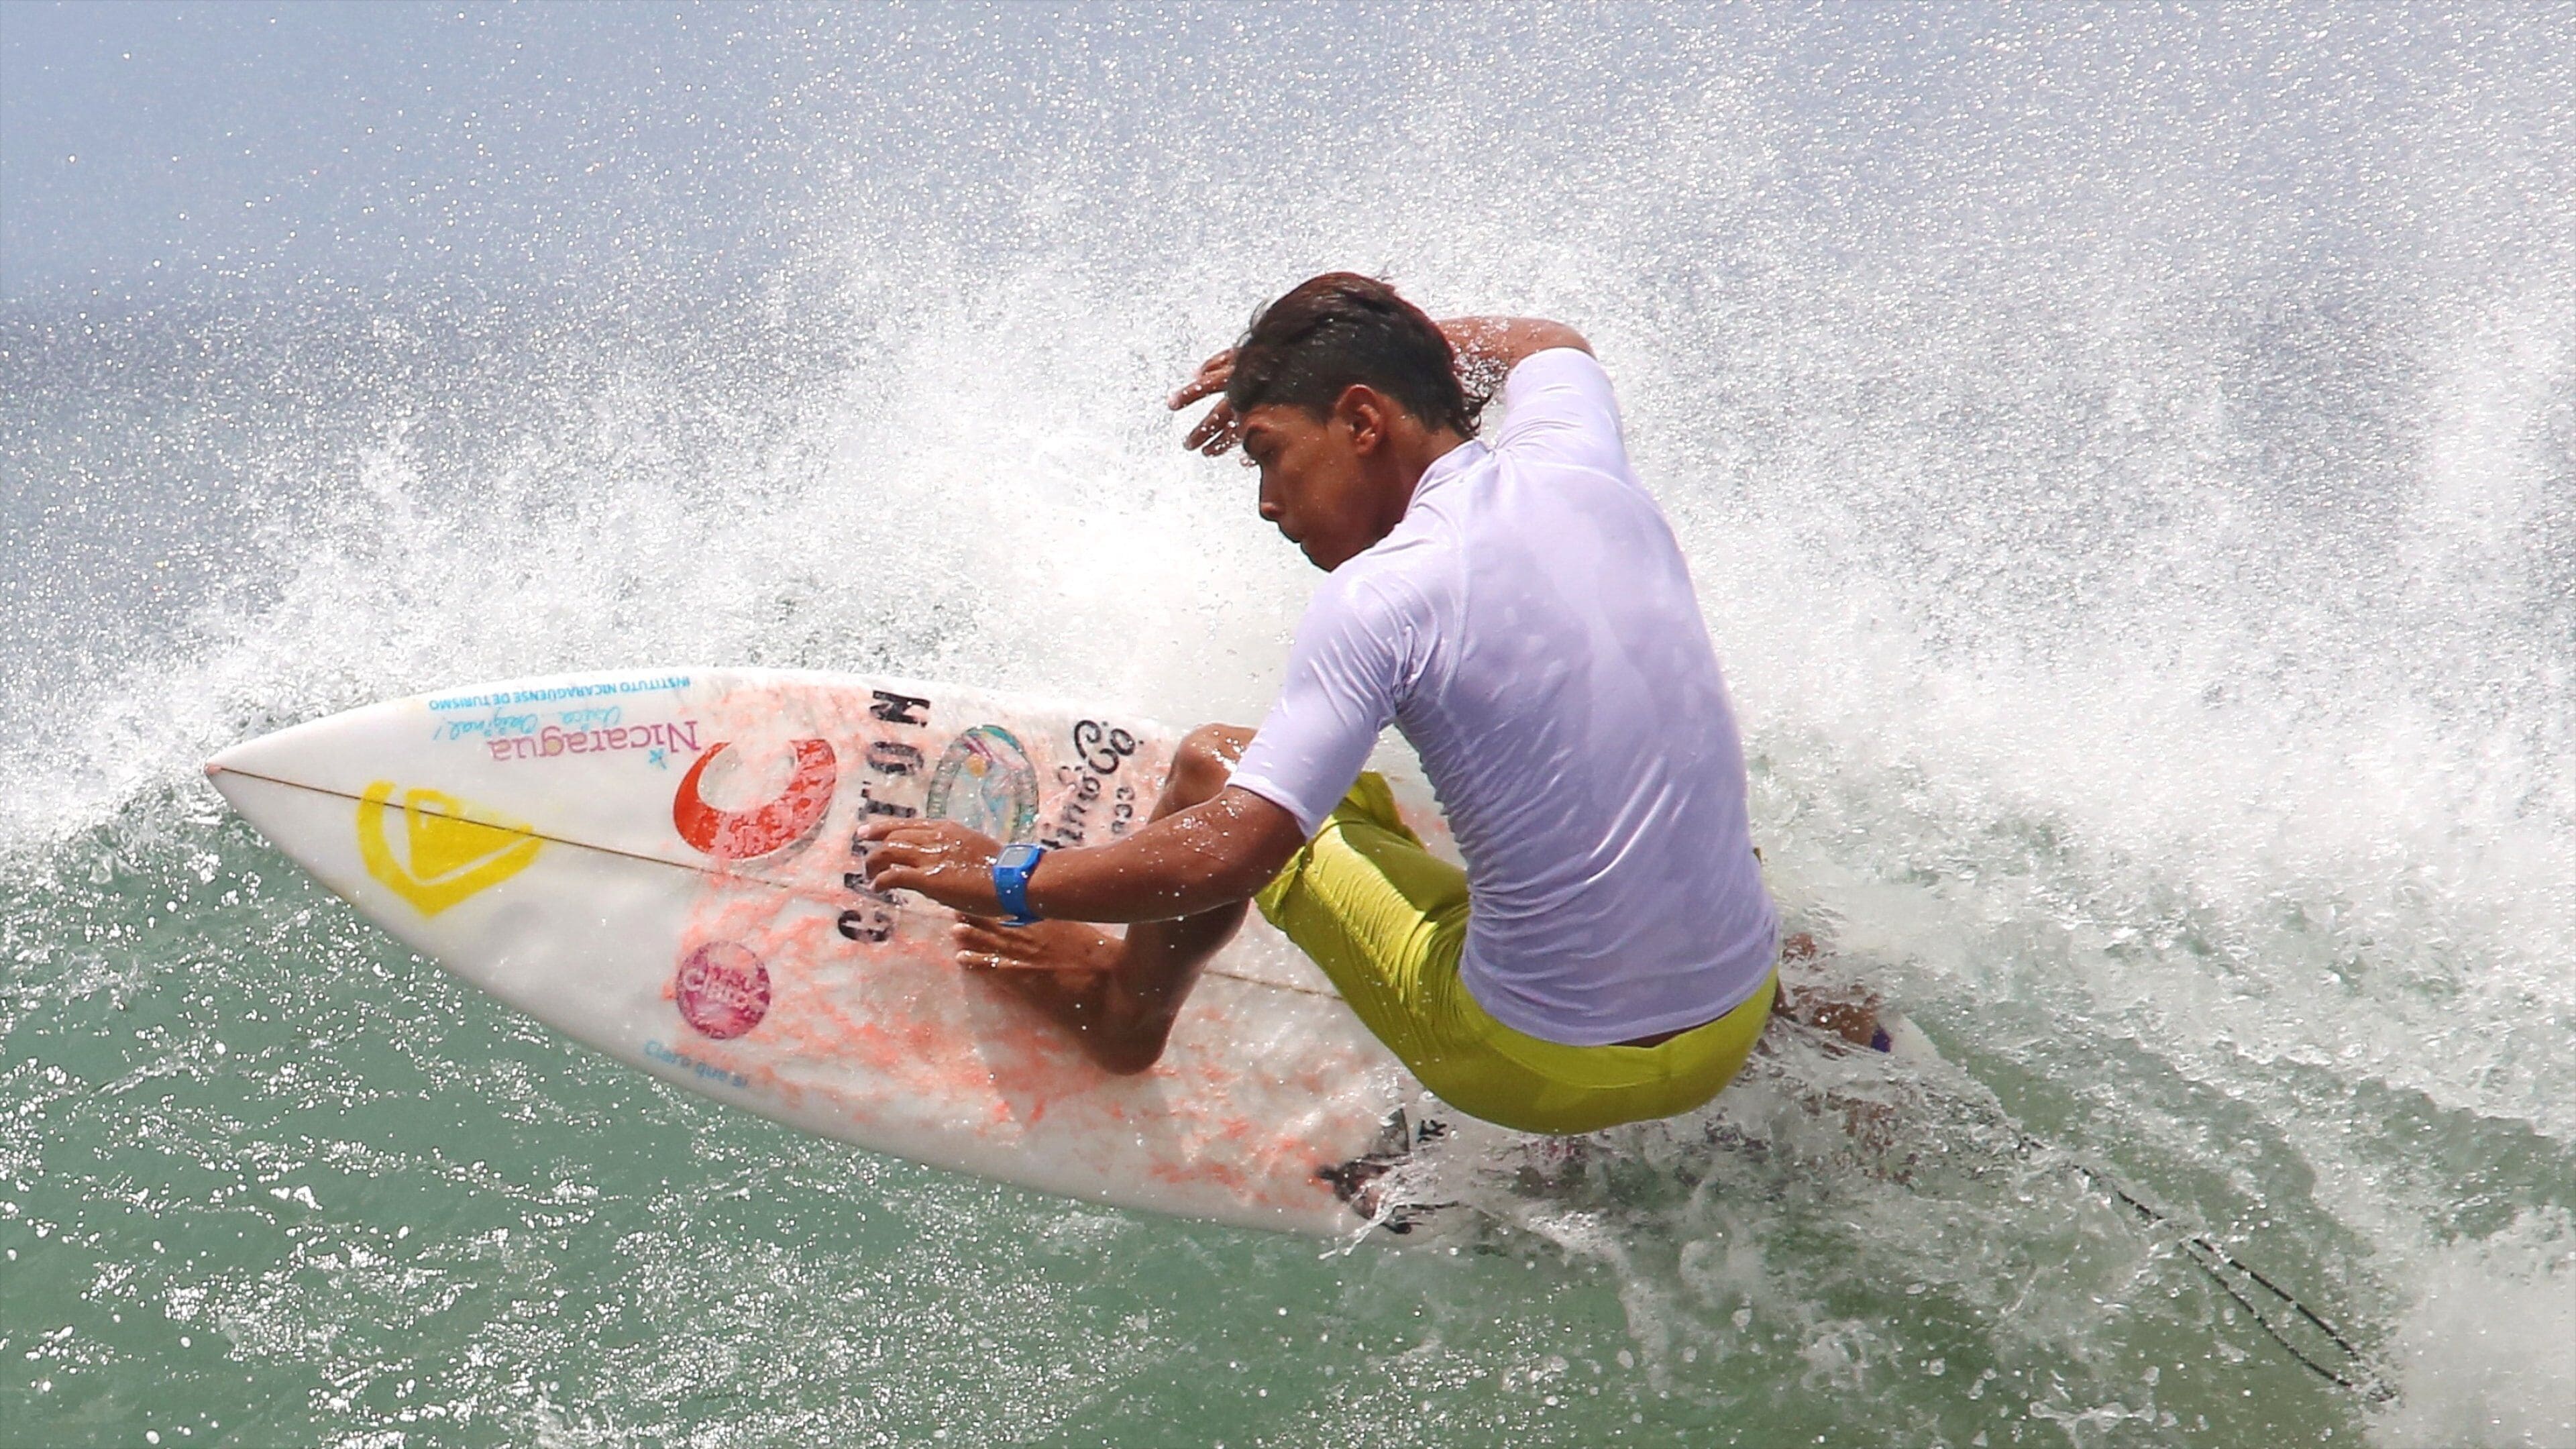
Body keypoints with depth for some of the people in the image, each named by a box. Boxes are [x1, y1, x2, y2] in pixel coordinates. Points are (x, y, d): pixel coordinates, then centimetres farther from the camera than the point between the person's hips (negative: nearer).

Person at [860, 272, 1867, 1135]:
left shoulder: (1385, 595, -19)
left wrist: (1007, 881, -7)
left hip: (1547, 1064, -6)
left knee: (1212, 766, 9)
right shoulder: (1578, 463, 0)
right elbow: (1550, 343, 27)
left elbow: (1226, 857, -22)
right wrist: (1349, 337, 28)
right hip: (1737, 1031, 6)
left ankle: (1123, 1005, 35)